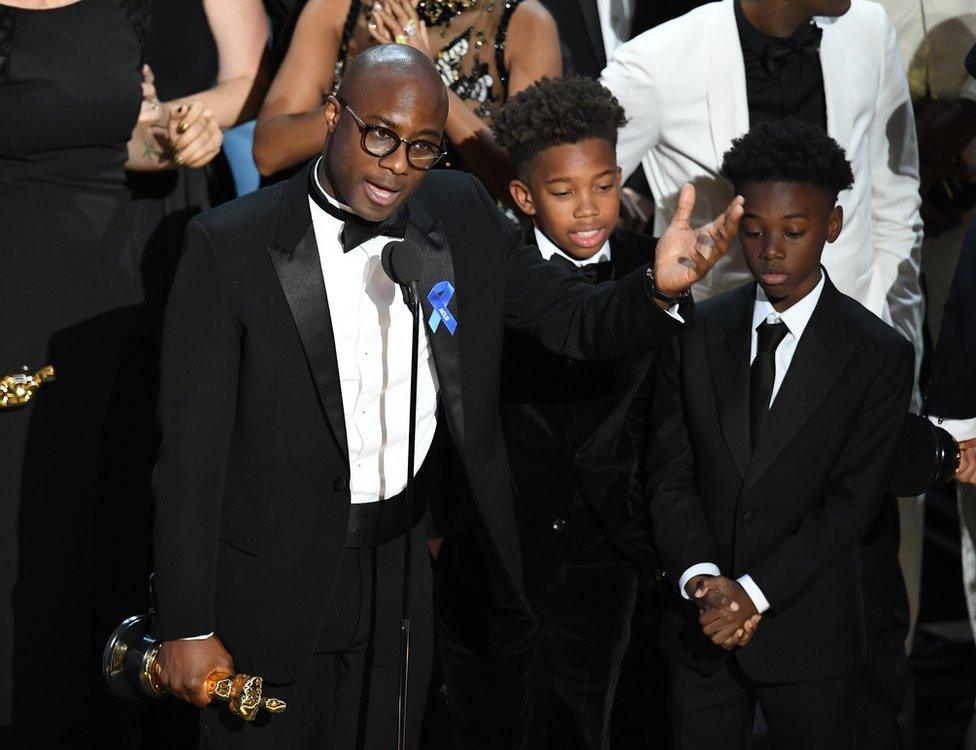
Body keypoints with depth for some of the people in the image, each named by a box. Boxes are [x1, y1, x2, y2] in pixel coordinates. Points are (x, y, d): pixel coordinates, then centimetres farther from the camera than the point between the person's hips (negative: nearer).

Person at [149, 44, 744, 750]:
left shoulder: (462, 215, -1)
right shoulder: (231, 246, -15)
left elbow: (577, 320, 2)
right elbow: (192, 448, -13)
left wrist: (659, 286, -22)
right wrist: (186, 630, -13)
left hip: (401, 573, 4)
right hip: (272, 581, -4)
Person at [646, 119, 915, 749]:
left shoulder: (879, 355, -5)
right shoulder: (697, 332, 4)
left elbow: (852, 502, -10)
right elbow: (671, 472, 0)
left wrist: (755, 592, -17)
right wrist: (701, 577, -15)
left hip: (809, 629, -2)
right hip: (701, 625, 3)